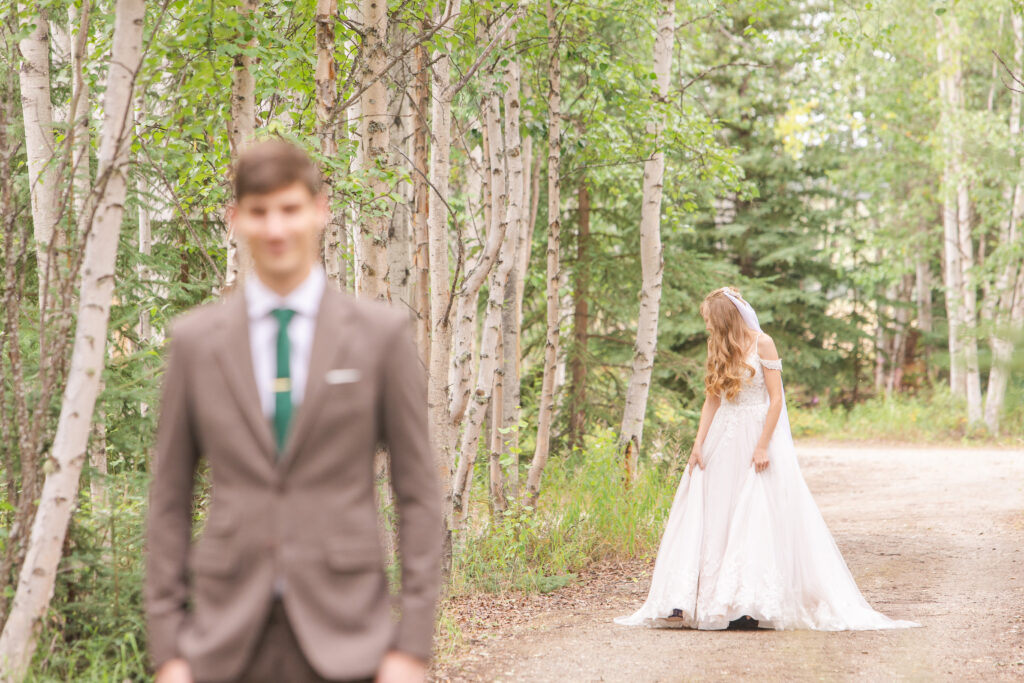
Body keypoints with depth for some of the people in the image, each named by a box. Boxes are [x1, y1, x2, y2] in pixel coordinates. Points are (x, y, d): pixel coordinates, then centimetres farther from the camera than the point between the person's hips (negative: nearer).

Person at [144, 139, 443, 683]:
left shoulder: (381, 333, 2)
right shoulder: (194, 341, 6)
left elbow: (418, 494, 3)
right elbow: (169, 499, 8)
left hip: (342, 637, -1)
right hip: (228, 636, 1)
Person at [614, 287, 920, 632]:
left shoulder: (762, 344, -8)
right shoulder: (720, 349, 12)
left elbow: (776, 399, -11)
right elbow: (712, 400, 11)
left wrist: (762, 446, -16)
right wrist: (699, 444, 2)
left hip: (758, 436, -6)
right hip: (723, 441, 6)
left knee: (758, 519, -8)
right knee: (711, 519, 0)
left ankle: (753, 604, -8)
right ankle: (686, 600, -5)